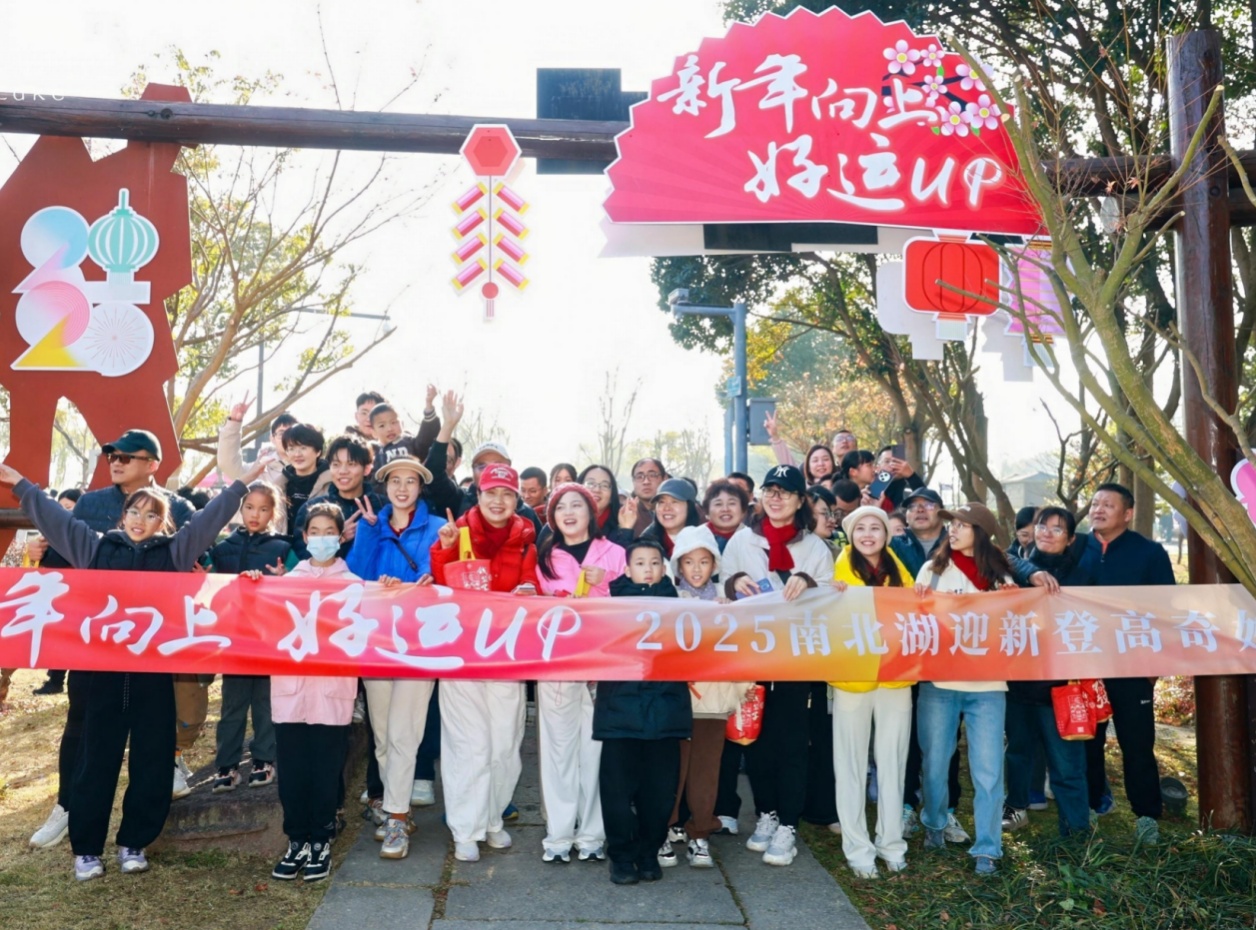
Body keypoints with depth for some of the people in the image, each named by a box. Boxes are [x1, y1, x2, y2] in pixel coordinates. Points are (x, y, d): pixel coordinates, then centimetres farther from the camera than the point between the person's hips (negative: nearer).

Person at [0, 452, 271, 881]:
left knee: (151, 760, 5)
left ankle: (134, 842, 19)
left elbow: (209, 519, 3)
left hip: (155, 669, 0)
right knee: (97, 759, 5)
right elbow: (55, 516, 14)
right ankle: (86, 848, 15)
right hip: (104, 666, 0)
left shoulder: (174, 552, 6)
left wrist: (241, 483, -2)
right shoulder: (97, 547, 9)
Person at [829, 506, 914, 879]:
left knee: (892, 762, 9)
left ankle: (891, 842, 21)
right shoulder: (842, 570, -1)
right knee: (852, 765, 2)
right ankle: (857, 847, 11)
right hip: (852, 677, -3)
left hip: (895, 676, 3)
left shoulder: (897, 570, 9)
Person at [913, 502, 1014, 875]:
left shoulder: (1000, 576, 6)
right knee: (935, 761, 9)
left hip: (987, 684, 0)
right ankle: (935, 824, 32)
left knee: (988, 769, -1)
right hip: (938, 680, 0)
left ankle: (987, 848, 10)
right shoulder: (933, 569, 6)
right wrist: (921, 602, -11)